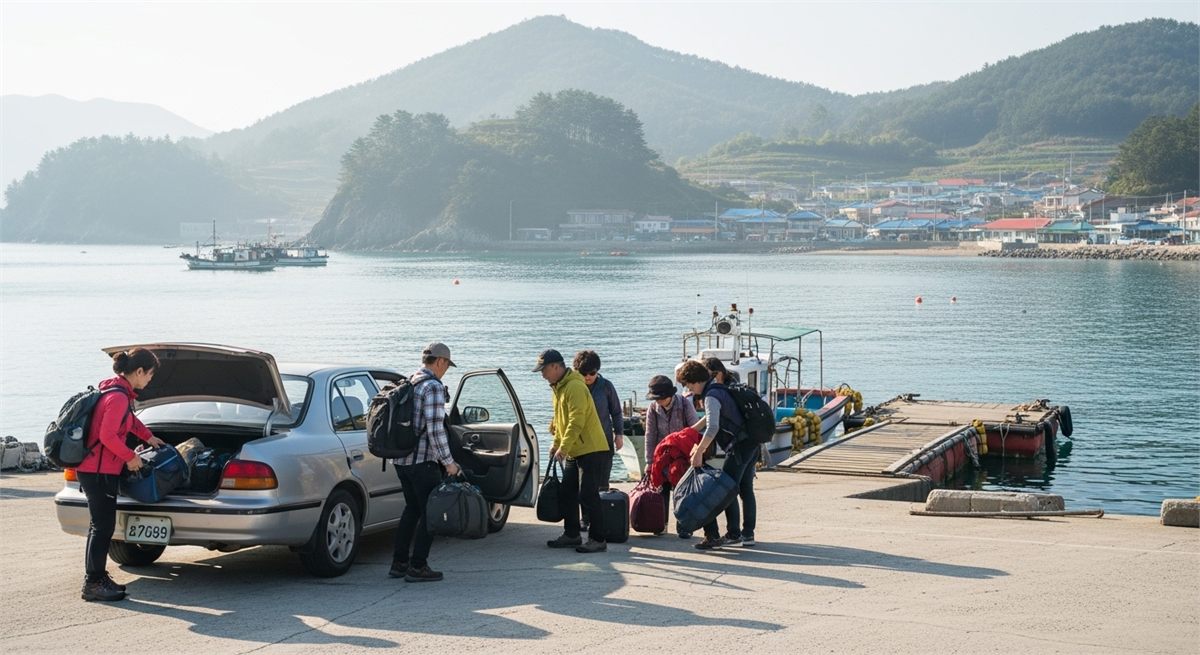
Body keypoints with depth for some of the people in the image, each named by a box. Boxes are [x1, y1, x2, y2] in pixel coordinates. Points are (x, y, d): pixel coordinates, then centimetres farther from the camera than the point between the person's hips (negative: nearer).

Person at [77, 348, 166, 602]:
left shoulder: (120, 392, 10)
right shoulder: (118, 397, -21)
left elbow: (129, 419, 30)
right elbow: (107, 435, -24)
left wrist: (149, 437, 27)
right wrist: (130, 457, -14)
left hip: (95, 468, 10)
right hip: (99, 470, -10)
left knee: (101, 525, 17)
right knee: (103, 526, -4)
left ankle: (96, 578, 25)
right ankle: (93, 584, 0)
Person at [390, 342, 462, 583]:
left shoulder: (407, 383, 14)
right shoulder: (433, 387, -14)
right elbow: (434, 428, -21)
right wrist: (448, 461, -15)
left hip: (401, 458, 9)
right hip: (422, 460, -9)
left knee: (412, 509, 20)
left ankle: (399, 563, 22)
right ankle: (417, 567, 0)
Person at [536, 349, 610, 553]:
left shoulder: (574, 387, -19)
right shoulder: (558, 387, 13)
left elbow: (576, 422, -25)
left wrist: (564, 447, -26)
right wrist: (556, 442, 20)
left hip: (591, 450, -10)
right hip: (573, 452, 10)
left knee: (588, 495, -10)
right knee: (568, 494, 13)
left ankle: (598, 539, -5)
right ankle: (571, 535, 23)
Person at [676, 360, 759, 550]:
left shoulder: (712, 397, -16)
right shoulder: (719, 389, 16)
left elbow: (712, 428, -29)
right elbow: (710, 418, 32)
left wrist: (698, 453, -26)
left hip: (739, 446, -10)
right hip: (751, 443, 10)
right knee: (746, 490, 14)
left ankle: (714, 536, -8)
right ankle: (748, 535, 21)